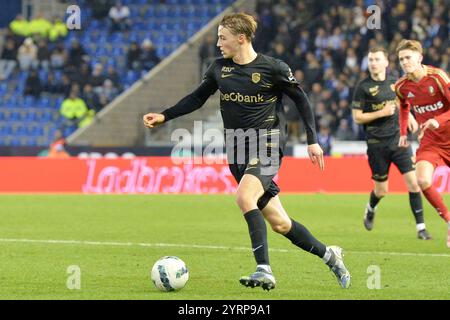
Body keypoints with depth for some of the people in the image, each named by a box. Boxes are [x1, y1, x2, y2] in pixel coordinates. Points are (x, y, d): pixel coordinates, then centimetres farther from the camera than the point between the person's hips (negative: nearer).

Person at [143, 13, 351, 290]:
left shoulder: (273, 68, -7)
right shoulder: (220, 68, 7)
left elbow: (301, 99, 1)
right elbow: (198, 98, 19)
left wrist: (313, 140, -2)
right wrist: (164, 116, 10)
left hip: (267, 145, -5)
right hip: (237, 148, 5)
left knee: (245, 197, -30)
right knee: (279, 223, 4)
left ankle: (265, 271, -29)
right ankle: (328, 255, 23)